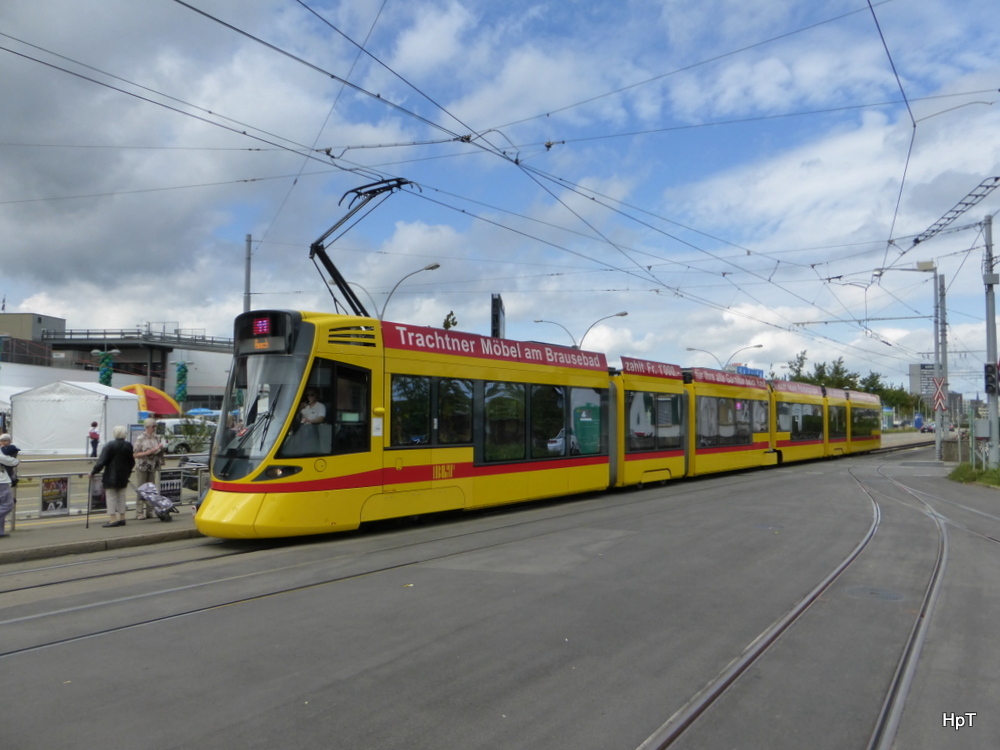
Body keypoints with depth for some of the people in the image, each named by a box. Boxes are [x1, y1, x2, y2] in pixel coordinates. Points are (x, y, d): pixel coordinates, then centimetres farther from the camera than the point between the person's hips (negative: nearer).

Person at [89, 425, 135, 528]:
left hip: (111, 476, -5)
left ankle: (112, 519, -5)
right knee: (121, 496, 13)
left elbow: (101, 461, -15)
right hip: (123, 477, 5)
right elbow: (132, 462, 9)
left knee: (111, 497, -1)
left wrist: (93, 472, -5)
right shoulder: (128, 446, 2)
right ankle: (122, 518, 15)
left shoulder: (109, 445, -13)